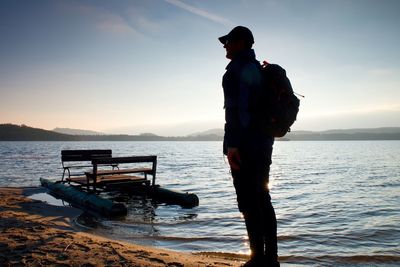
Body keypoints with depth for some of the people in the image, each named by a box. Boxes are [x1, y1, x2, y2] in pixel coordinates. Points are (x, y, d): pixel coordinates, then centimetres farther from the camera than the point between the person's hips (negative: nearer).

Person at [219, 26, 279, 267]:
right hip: (264, 140, 10)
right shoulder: (258, 68, 21)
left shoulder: (238, 67, -7)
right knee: (262, 199, 11)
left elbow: (237, 106, -19)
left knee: (249, 202, -6)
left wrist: (232, 143, -24)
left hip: (245, 143, -10)